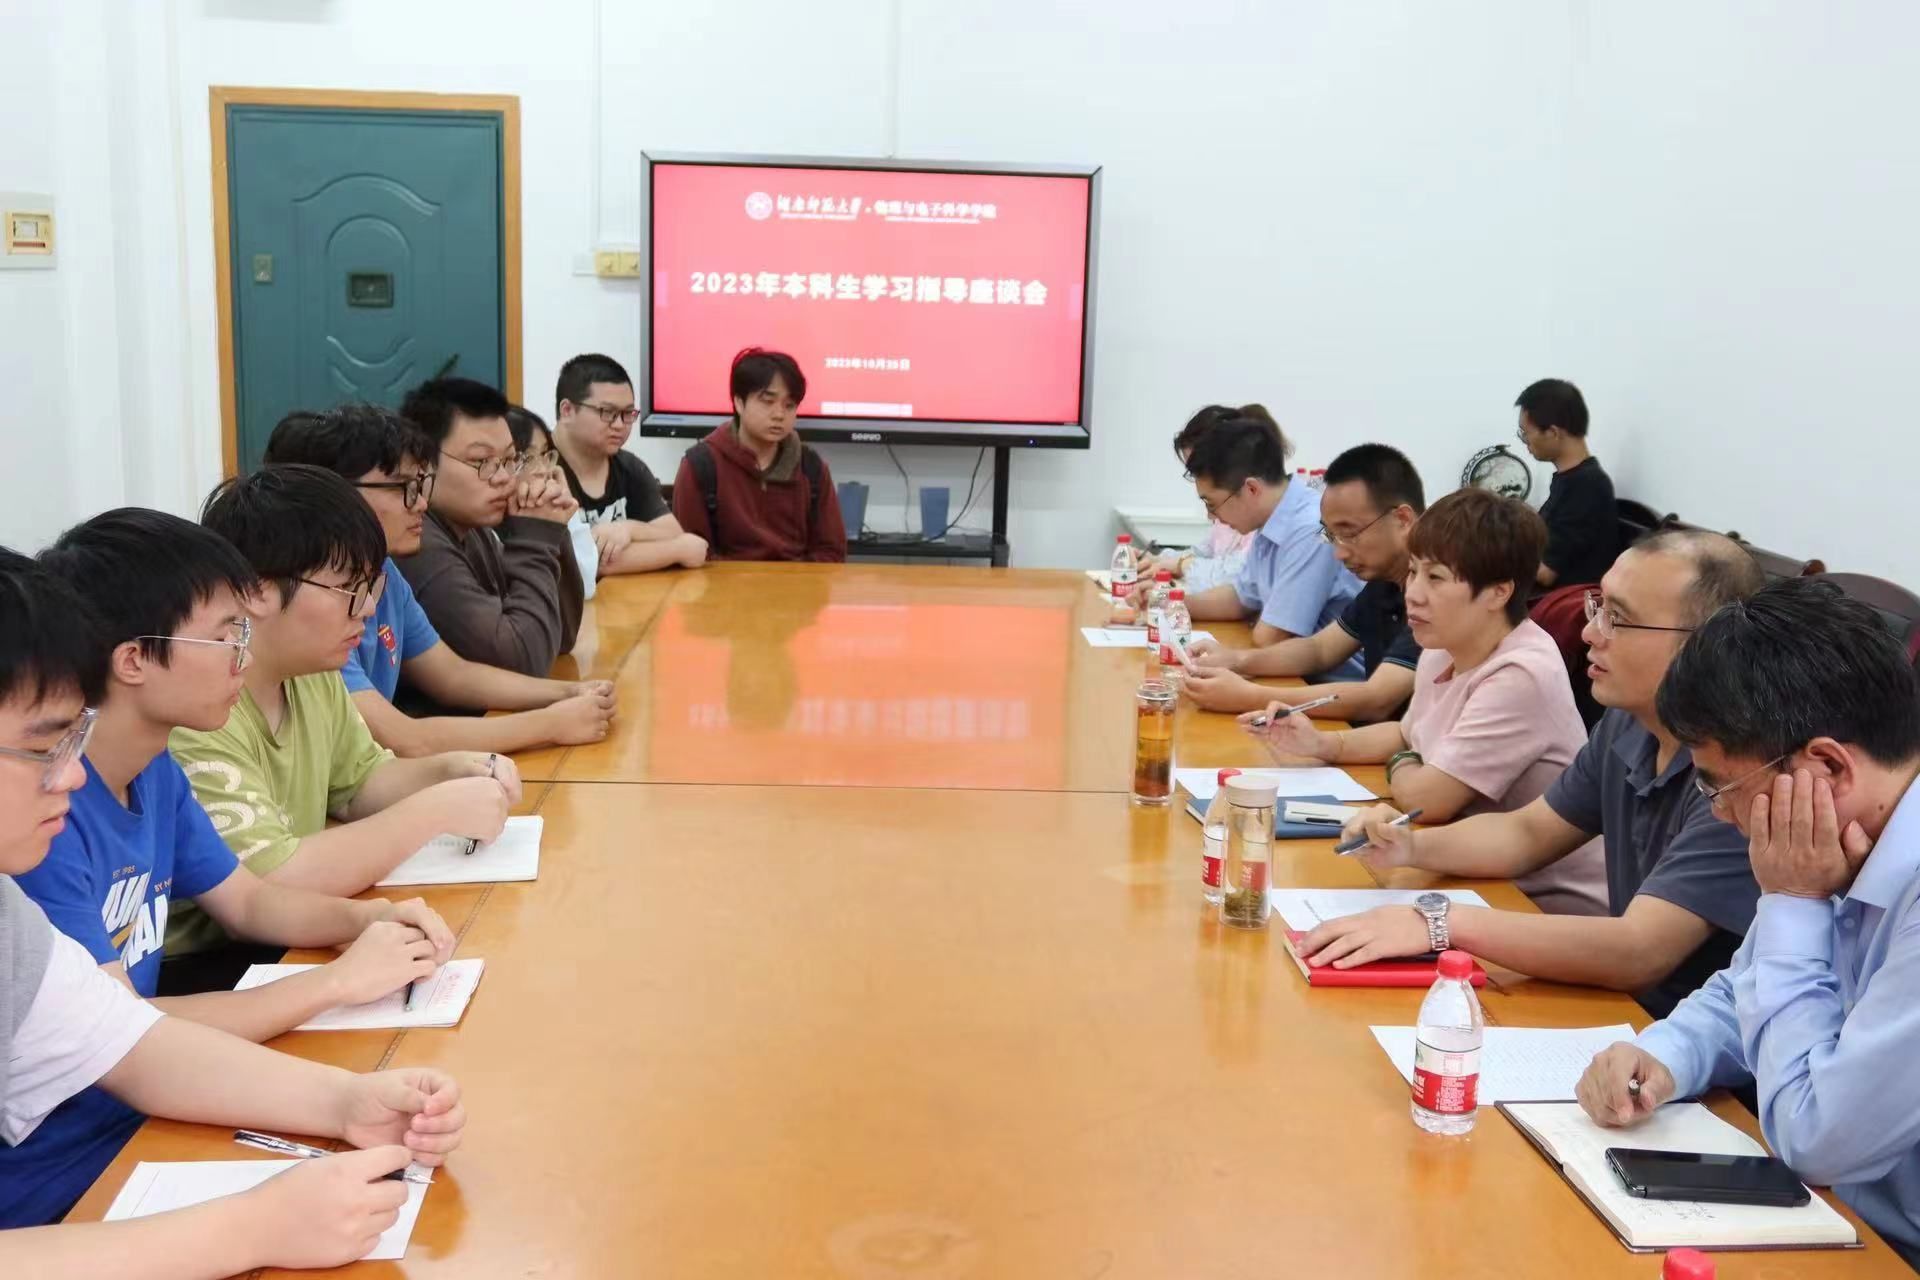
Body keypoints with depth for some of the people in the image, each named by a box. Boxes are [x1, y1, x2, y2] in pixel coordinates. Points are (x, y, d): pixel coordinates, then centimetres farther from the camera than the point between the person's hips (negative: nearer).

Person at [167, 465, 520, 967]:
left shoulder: (312, 674, 3)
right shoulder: (190, 718, -24)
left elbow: (359, 780, 17)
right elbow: (272, 884, -27)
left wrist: (449, 771, -2)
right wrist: (435, 811, -21)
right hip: (194, 977, -8)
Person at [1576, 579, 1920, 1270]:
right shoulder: (1851, 844, -3)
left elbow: (1818, 1141, -24)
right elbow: (1742, 997, 12)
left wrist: (1793, 903, -18)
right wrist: (1663, 1057, -8)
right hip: (1833, 1211, 7)